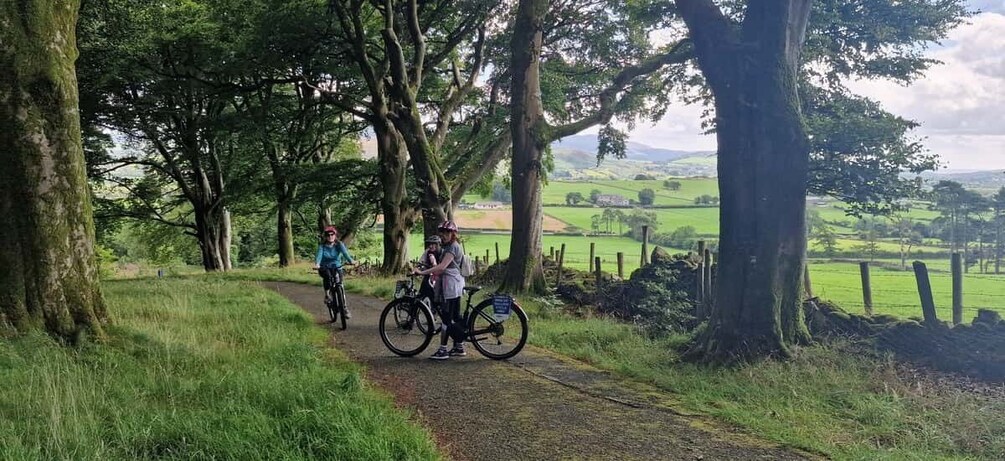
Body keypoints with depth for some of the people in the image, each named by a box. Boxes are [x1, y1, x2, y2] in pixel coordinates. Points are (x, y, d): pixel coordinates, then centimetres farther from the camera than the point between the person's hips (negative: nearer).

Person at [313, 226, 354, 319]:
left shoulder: (339, 244, -9)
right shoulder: (322, 246, -10)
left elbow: (345, 252, -27)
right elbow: (319, 255, -28)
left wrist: (350, 261, -47)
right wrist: (317, 264, -49)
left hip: (337, 267, 1)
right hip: (324, 268, -1)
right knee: (328, 275, -36)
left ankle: (345, 308, -7)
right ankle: (326, 295, -18)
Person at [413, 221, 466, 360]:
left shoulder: (453, 247, -14)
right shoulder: (448, 246, 20)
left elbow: (442, 266, -26)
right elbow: (442, 267, 19)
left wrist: (422, 272, -29)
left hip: (450, 284, -11)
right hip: (455, 285, 11)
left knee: (446, 317, -9)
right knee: (455, 317, 13)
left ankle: (443, 350, -7)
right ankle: (459, 347, 18)